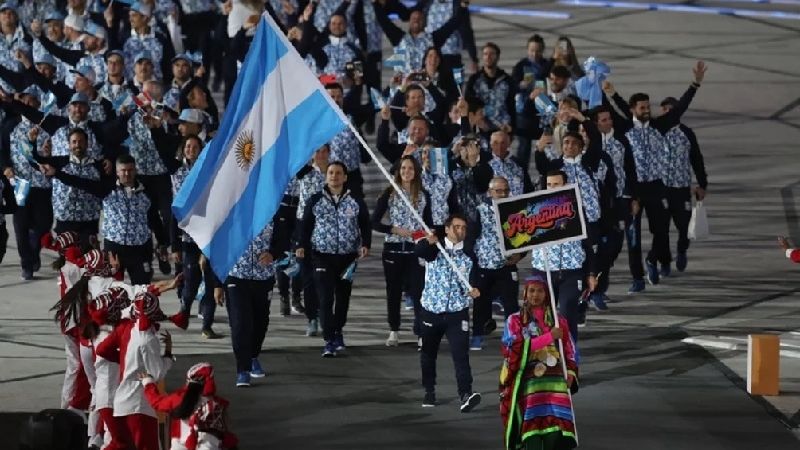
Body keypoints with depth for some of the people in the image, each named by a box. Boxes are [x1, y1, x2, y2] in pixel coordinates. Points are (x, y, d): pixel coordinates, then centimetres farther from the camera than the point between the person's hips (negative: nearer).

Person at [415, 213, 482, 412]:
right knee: (428, 353, 13)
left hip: (457, 312, -1)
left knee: (461, 353, -14)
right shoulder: (435, 248, -1)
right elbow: (419, 251, -23)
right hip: (431, 310, 1)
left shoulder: (469, 254, 2)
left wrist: (472, 291, -24)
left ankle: (465, 395, -22)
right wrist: (428, 241, -45)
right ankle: (429, 392, 30)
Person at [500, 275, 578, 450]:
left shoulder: (558, 321, 18)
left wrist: (570, 374, 0)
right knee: (533, 423, -18)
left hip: (555, 381, 2)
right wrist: (549, 336, -10)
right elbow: (516, 347, -6)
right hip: (528, 381, -2)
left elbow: (570, 352, 19)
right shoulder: (515, 321, 10)